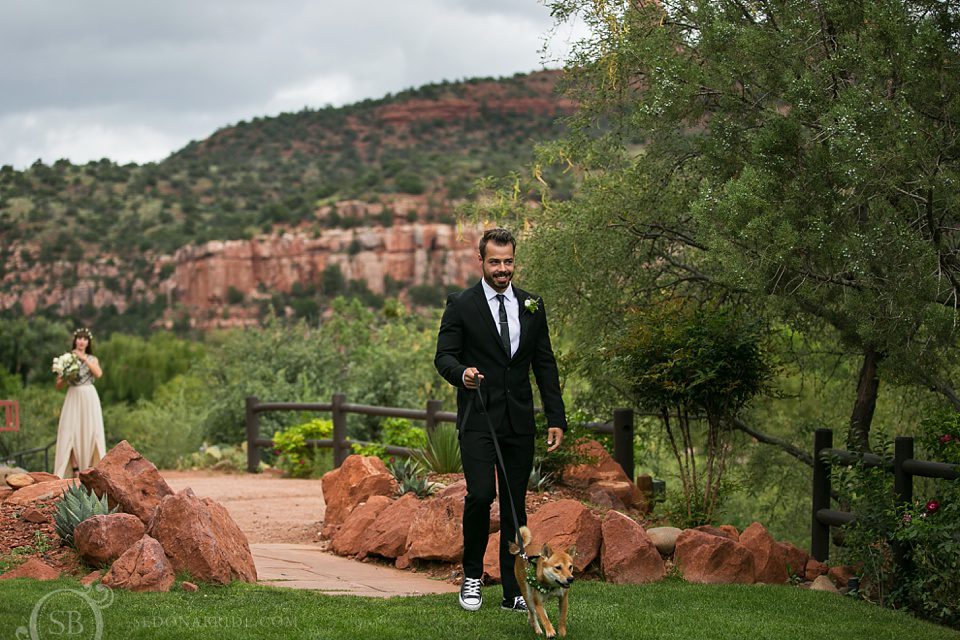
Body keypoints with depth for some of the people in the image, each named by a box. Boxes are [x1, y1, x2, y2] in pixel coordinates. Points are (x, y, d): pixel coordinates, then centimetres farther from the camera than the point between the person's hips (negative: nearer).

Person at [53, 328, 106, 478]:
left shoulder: (92, 359, 8)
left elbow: (98, 373, -15)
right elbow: (58, 385, 9)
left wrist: (83, 358, -12)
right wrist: (66, 378, -11)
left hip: (89, 398, 0)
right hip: (73, 397, 0)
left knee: (89, 432, -3)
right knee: (71, 432, -9)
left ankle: (90, 469, 1)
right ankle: (75, 470, -11)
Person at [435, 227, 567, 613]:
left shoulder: (532, 306, 11)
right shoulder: (461, 305, 0)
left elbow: (545, 364, 12)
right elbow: (444, 356, -4)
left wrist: (556, 418, 6)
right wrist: (461, 373, -28)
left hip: (520, 421, 4)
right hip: (478, 420, -4)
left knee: (515, 504, 5)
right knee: (480, 494, -15)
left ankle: (514, 592, 10)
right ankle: (472, 575, 6)